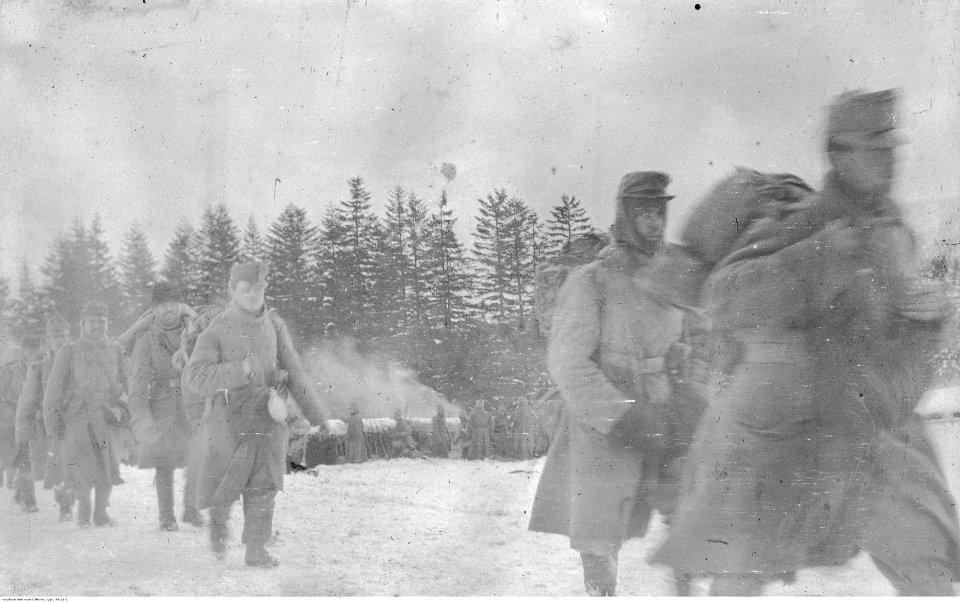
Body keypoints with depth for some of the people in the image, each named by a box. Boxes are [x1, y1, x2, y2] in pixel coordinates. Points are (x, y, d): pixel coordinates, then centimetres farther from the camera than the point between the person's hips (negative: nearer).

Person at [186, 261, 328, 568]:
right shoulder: (215, 332, -11)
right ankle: (218, 521, 39)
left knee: (262, 486, 1)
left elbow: (294, 372, 7)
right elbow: (195, 379, -21)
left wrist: (316, 414, 7)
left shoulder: (274, 325, 0)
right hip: (227, 419, -2)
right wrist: (240, 369, -32)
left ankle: (256, 549, 11)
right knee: (222, 488, 7)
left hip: (264, 418, 2)